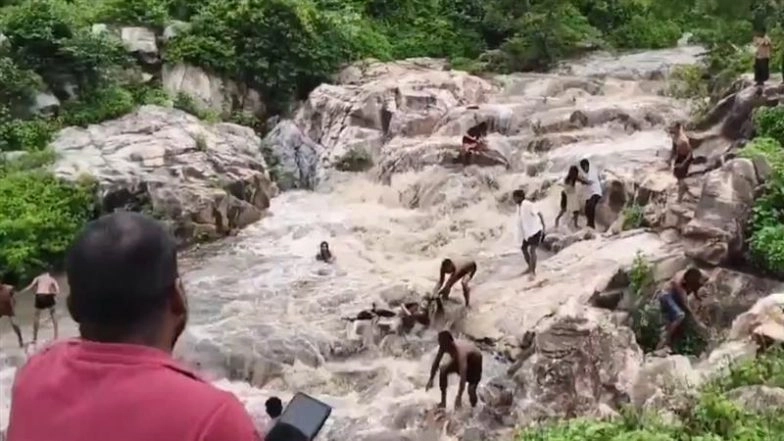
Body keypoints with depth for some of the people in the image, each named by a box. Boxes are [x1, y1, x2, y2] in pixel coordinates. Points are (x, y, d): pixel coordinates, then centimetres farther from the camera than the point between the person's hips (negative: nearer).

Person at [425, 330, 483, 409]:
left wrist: (459, 396, -46)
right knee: (443, 371, -11)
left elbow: (463, 376, -45)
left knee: (471, 389, -19)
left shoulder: (459, 352, -44)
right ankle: (443, 402, -1)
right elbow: (436, 362, -8)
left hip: (474, 361, -7)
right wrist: (431, 379, -10)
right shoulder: (443, 347, -25)